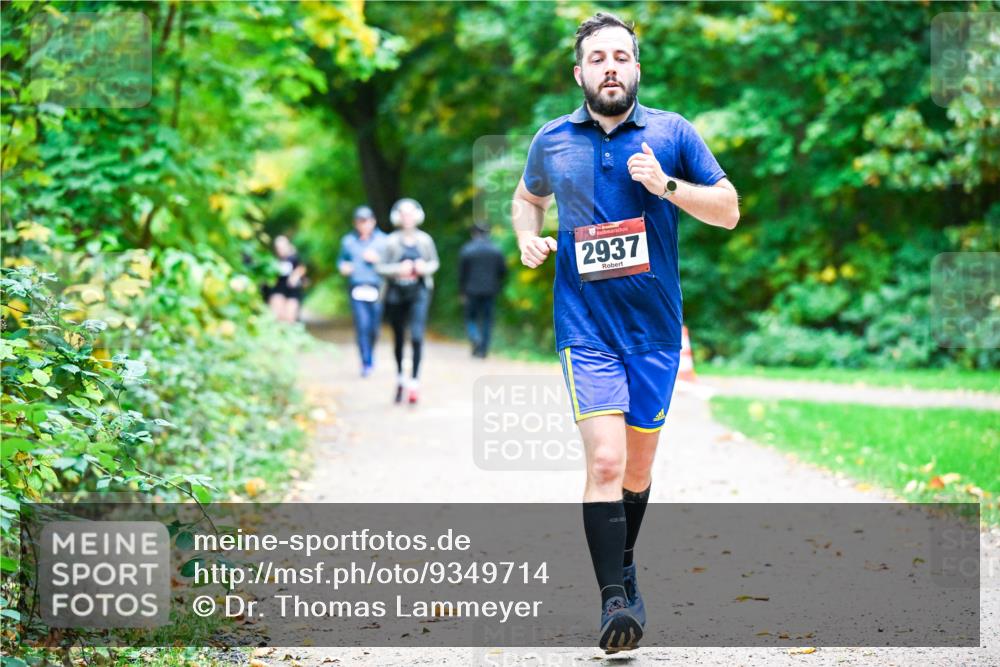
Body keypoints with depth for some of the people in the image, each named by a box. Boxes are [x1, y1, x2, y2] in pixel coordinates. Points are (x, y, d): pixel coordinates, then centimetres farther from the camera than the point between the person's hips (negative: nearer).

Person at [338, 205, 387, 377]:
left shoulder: (382, 240, 5)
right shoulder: (348, 241, 11)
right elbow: (341, 259, 22)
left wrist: (378, 260, -11)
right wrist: (343, 267, 1)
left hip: (376, 287, 0)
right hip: (357, 288, 0)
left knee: (374, 327, 4)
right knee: (362, 325, -12)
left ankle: (370, 353, 34)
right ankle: (366, 363, -7)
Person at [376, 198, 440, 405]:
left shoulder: (424, 239, 1)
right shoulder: (391, 241, -3)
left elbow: (435, 262, 12)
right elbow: (381, 267, -2)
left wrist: (425, 268, -10)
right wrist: (398, 269, -19)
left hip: (419, 294, 0)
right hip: (396, 294, 0)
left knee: (417, 336, -15)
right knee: (399, 339, 12)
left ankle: (414, 381, -14)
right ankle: (400, 376, 32)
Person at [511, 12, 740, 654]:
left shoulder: (672, 133, 1)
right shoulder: (552, 141, 5)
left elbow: (729, 210, 3)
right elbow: (529, 197, 25)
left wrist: (667, 185, -13)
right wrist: (529, 236, 3)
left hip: (655, 328, 1)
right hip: (586, 328, -1)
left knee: (637, 466, 13)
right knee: (605, 461, -17)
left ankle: (624, 566, 37)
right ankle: (615, 599, -15)